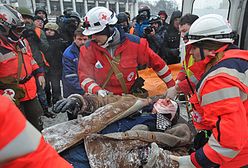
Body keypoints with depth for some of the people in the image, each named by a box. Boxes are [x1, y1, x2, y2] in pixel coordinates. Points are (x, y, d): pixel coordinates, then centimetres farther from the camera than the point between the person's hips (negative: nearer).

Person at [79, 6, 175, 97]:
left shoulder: (134, 43, -10)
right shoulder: (89, 48, -8)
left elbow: (157, 63, -1)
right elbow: (84, 75, -5)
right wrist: (97, 90, -24)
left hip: (128, 96, -1)